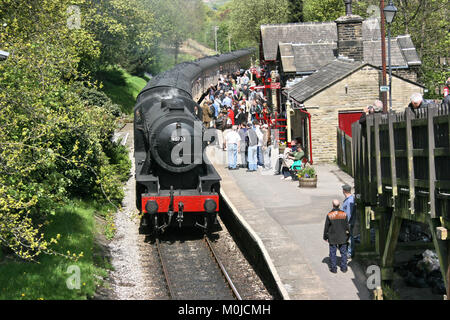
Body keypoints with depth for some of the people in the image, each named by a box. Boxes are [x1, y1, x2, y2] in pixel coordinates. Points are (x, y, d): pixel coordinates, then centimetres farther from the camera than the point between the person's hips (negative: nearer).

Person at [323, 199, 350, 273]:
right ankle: (343, 267, 17)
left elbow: (326, 227, -6)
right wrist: (347, 235, 14)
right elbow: (347, 226, 1)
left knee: (333, 253, 7)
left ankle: (333, 268, 10)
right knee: (343, 252, 13)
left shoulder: (329, 215, -12)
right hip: (342, 237, 2)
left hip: (332, 238, -2)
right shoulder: (344, 214, -7)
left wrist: (325, 237, 6)